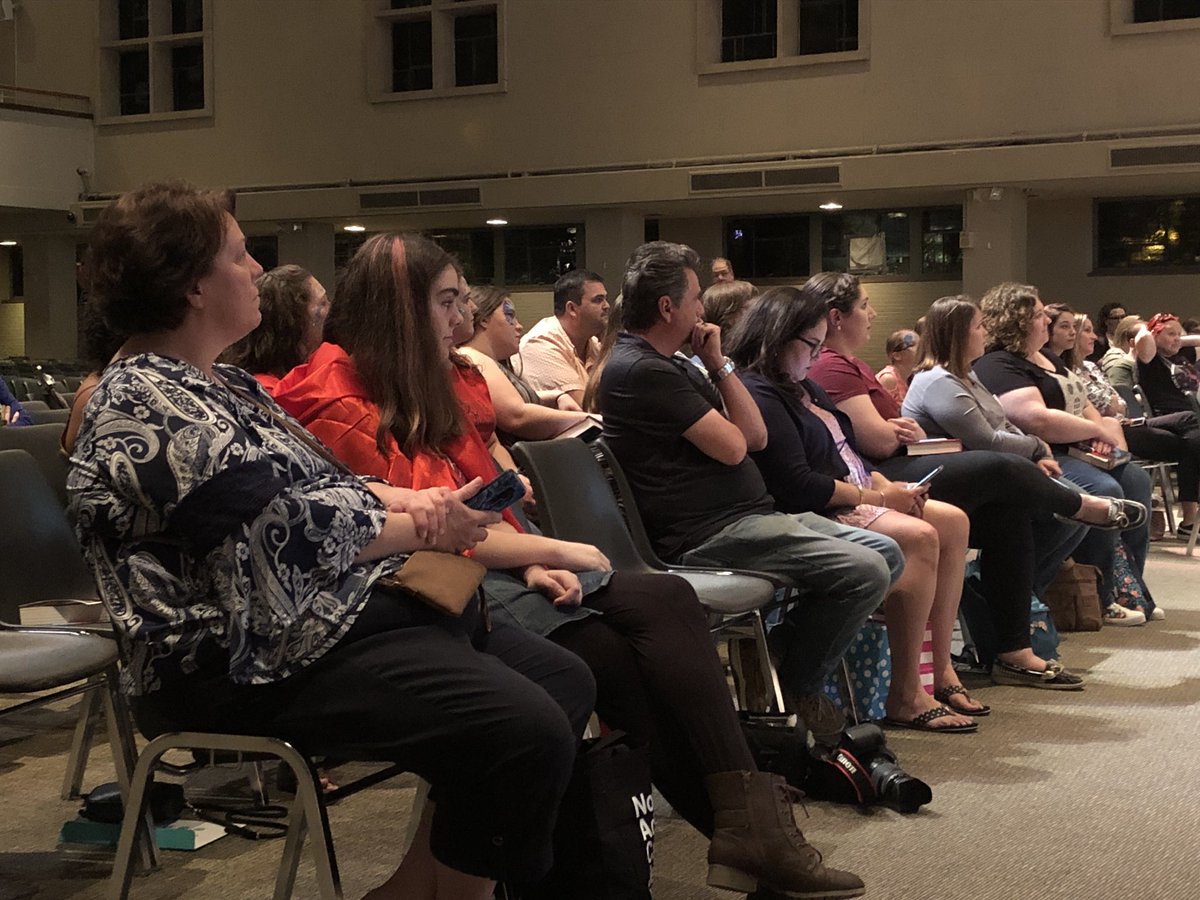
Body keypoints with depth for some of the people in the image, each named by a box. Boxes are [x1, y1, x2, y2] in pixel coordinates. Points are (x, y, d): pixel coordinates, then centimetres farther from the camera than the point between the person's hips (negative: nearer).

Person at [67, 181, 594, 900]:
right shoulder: (145, 405, -14)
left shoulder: (221, 383, 17)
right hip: (260, 659, -11)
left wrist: (403, 499, 0)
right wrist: (425, 532, -9)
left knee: (565, 681, 5)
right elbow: (287, 533, -18)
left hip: (348, 604, 11)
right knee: (527, 732, -25)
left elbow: (317, 481, 20)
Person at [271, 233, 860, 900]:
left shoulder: (423, 387, 19)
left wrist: (531, 561, -6)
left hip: (487, 565, 8)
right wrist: (550, 551, -8)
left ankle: (747, 825, -24)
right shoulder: (335, 400, -7)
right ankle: (742, 826, -22)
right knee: (606, 656, -27)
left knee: (668, 600, -17)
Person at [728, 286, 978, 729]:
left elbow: (846, 455, 23)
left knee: (953, 521, 4)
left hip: (851, 501, 11)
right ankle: (904, 697, -23)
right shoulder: (758, 397, -16)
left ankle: (942, 670, 3)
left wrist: (886, 486, 4)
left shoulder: (801, 388, 19)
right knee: (920, 537, -27)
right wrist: (877, 498, -15)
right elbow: (798, 486, -23)